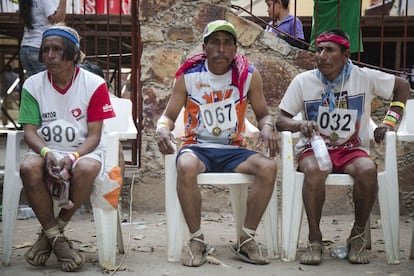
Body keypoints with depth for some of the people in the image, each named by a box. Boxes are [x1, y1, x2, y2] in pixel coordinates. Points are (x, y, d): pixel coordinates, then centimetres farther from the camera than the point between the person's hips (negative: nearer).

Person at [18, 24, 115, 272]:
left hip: (84, 150, -1)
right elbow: (30, 131, -2)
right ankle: (56, 237, -15)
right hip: (46, 150, 2)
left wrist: (73, 157, -26)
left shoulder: (94, 84, -6)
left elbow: (94, 135, -7)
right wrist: (46, 153, -24)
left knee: (86, 168, -37)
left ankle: (53, 230, -12)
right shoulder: (33, 85, 1)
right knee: (29, 168, -33)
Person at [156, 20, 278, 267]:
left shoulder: (249, 75, 3)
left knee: (269, 167, -27)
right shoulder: (188, 76, 1)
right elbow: (169, 115, 5)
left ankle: (247, 239, -11)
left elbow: (262, 114, 11)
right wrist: (162, 128, -20)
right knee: (186, 167, -37)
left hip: (233, 150, 2)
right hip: (198, 147, -1)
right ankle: (197, 240, -18)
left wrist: (267, 127, -14)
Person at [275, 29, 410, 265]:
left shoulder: (365, 77, -3)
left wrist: (390, 121, 1)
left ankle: (358, 235, -11)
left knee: (368, 170, -34)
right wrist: (299, 124, -25)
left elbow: (402, 86, 11)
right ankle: (315, 239, -19)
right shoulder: (303, 81, -3)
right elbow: (281, 121, -3)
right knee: (314, 170, -36)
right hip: (314, 148, 0)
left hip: (352, 149, 1)